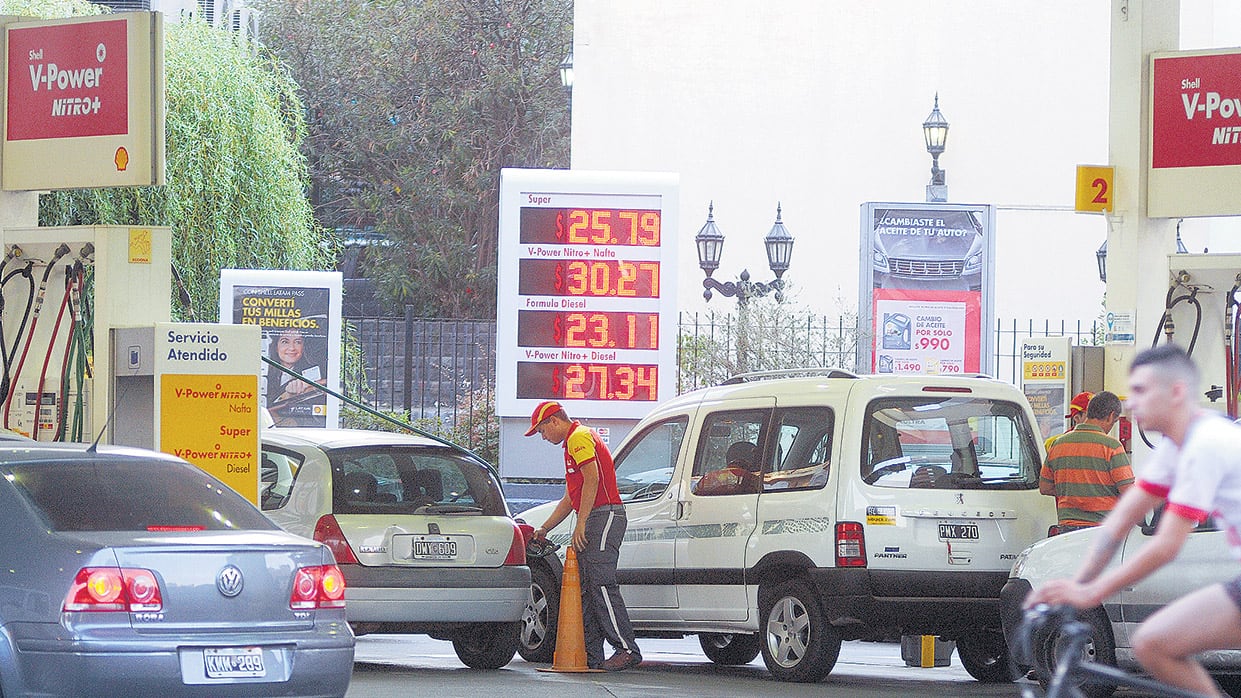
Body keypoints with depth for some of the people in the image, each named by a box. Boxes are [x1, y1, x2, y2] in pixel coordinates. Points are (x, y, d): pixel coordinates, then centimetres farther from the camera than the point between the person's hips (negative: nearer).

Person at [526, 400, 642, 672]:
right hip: (595, 521, 11)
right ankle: (592, 654, 5)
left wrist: (581, 524, -18)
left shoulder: (580, 438, -5)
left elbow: (592, 479, -18)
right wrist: (544, 529, 31)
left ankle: (627, 649, -19)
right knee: (586, 588, 7)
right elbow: (570, 498, 33)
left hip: (604, 516, -11)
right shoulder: (573, 442, 28)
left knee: (601, 585, -16)